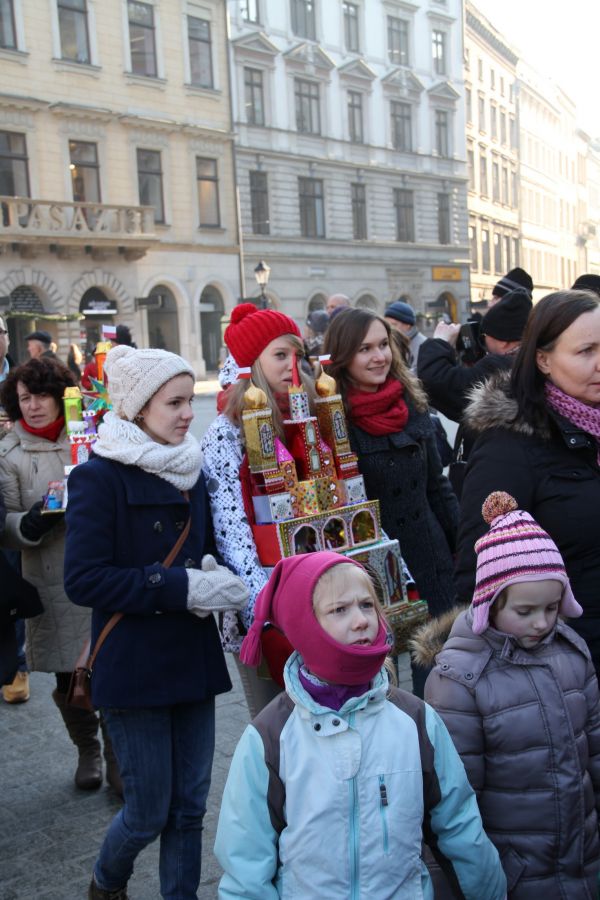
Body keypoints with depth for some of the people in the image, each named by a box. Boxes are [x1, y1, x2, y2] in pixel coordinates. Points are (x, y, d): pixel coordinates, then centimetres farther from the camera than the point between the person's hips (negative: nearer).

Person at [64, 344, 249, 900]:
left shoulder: (190, 473, 8)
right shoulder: (99, 477, -11)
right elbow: (83, 580, -18)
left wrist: (212, 575, -5)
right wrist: (182, 587, -21)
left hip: (193, 661, 6)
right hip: (134, 668, -5)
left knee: (190, 807, 11)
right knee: (149, 812, 7)